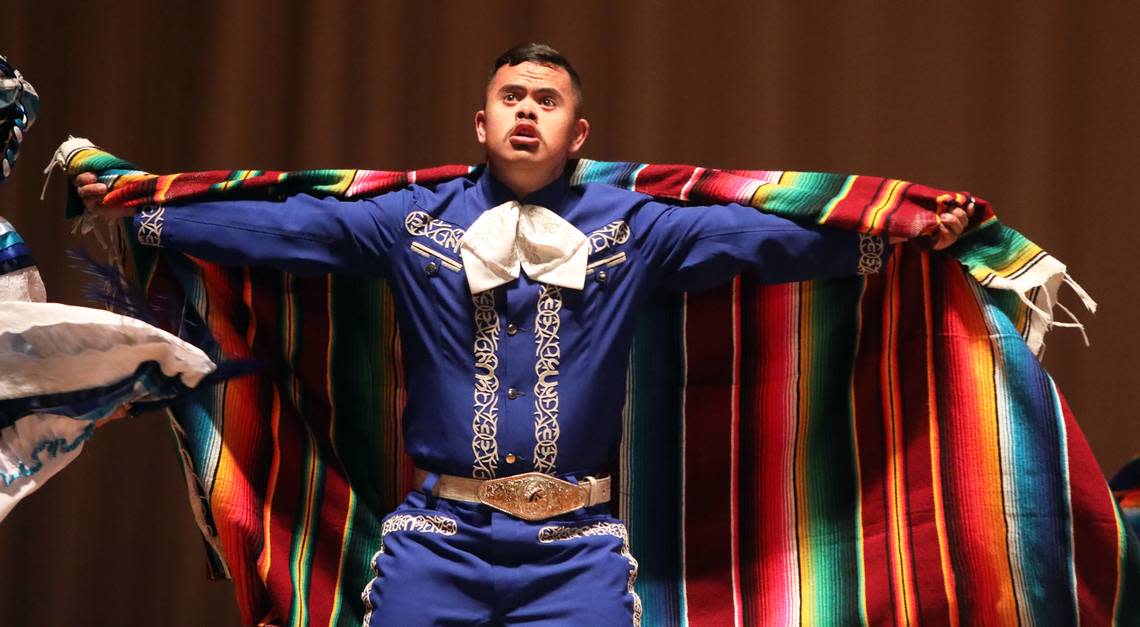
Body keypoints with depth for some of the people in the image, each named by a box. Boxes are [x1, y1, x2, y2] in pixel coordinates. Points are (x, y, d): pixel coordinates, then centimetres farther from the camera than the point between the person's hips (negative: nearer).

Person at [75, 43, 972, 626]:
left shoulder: (632, 228, 7)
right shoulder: (414, 221, 9)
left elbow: (755, 235, 0)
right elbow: (286, 227, 5)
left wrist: (898, 240, -8)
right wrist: (143, 216, 0)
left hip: (576, 548, 0)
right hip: (439, 538, 0)